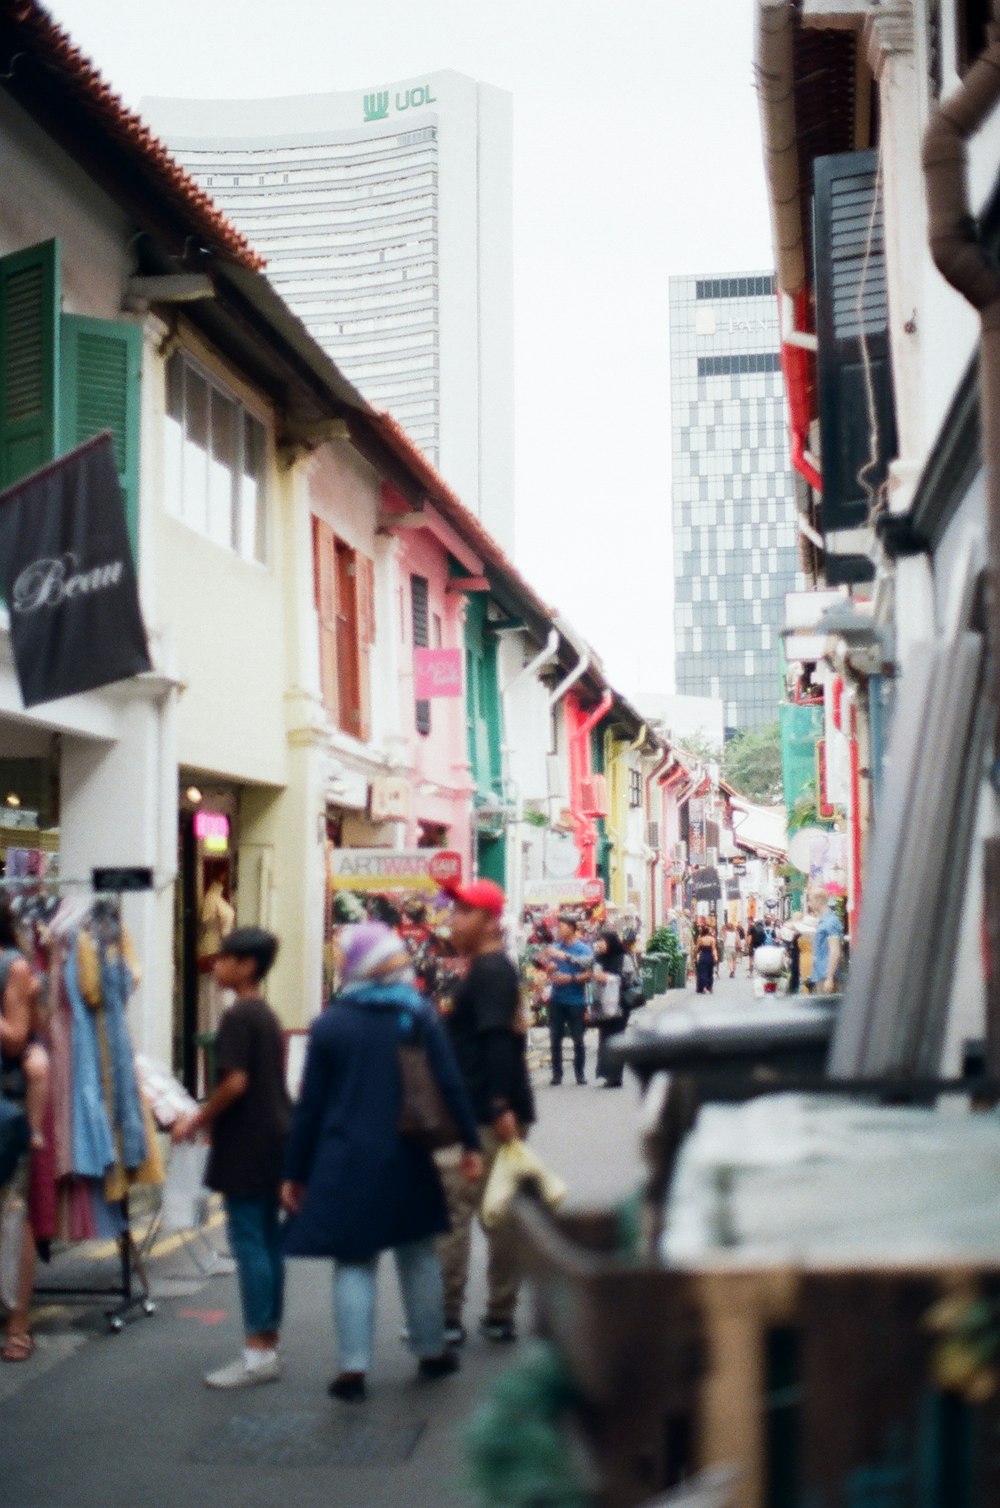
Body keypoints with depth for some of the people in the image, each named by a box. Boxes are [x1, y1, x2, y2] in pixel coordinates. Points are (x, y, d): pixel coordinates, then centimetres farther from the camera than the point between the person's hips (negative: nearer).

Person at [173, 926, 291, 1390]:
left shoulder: (237, 1016, -14)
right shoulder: (266, 1014, 14)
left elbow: (235, 1082, -21)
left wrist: (198, 1120, -8)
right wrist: (208, 1116, 18)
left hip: (247, 1143, -9)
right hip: (274, 1139, 9)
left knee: (248, 1241, -6)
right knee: (268, 1241, 11)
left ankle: (257, 1353, -4)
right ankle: (268, 1344, 16)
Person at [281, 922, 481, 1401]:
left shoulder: (330, 1024, -4)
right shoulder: (419, 1015, -2)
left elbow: (310, 1104, -2)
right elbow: (450, 1084, -3)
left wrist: (294, 1172, 4)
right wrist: (470, 1143, 5)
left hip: (346, 1162, -1)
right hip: (406, 1159, 1)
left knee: (354, 1262, 4)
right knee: (418, 1255, 15)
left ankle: (353, 1368, -1)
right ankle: (431, 1352, 26)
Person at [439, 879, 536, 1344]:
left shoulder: (489, 972, -13)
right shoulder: (497, 969, 17)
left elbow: (497, 1041, -23)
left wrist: (499, 1106, -29)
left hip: (482, 1114, -10)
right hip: (497, 1112, 10)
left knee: (450, 1209, -5)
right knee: (502, 1213, 11)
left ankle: (446, 1317, -2)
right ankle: (500, 1314, 17)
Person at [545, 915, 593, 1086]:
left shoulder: (583, 949, -5)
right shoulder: (555, 948, 8)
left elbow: (588, 975, -10)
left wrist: (570, 978, -22)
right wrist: (550, 970, -7)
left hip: (576, 1000, -4)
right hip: (557, 999, 4)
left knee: (578, 1039, 3)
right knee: (555, 1038, 5)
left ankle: (580, 1072, 13)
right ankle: (556, 1073, 12)